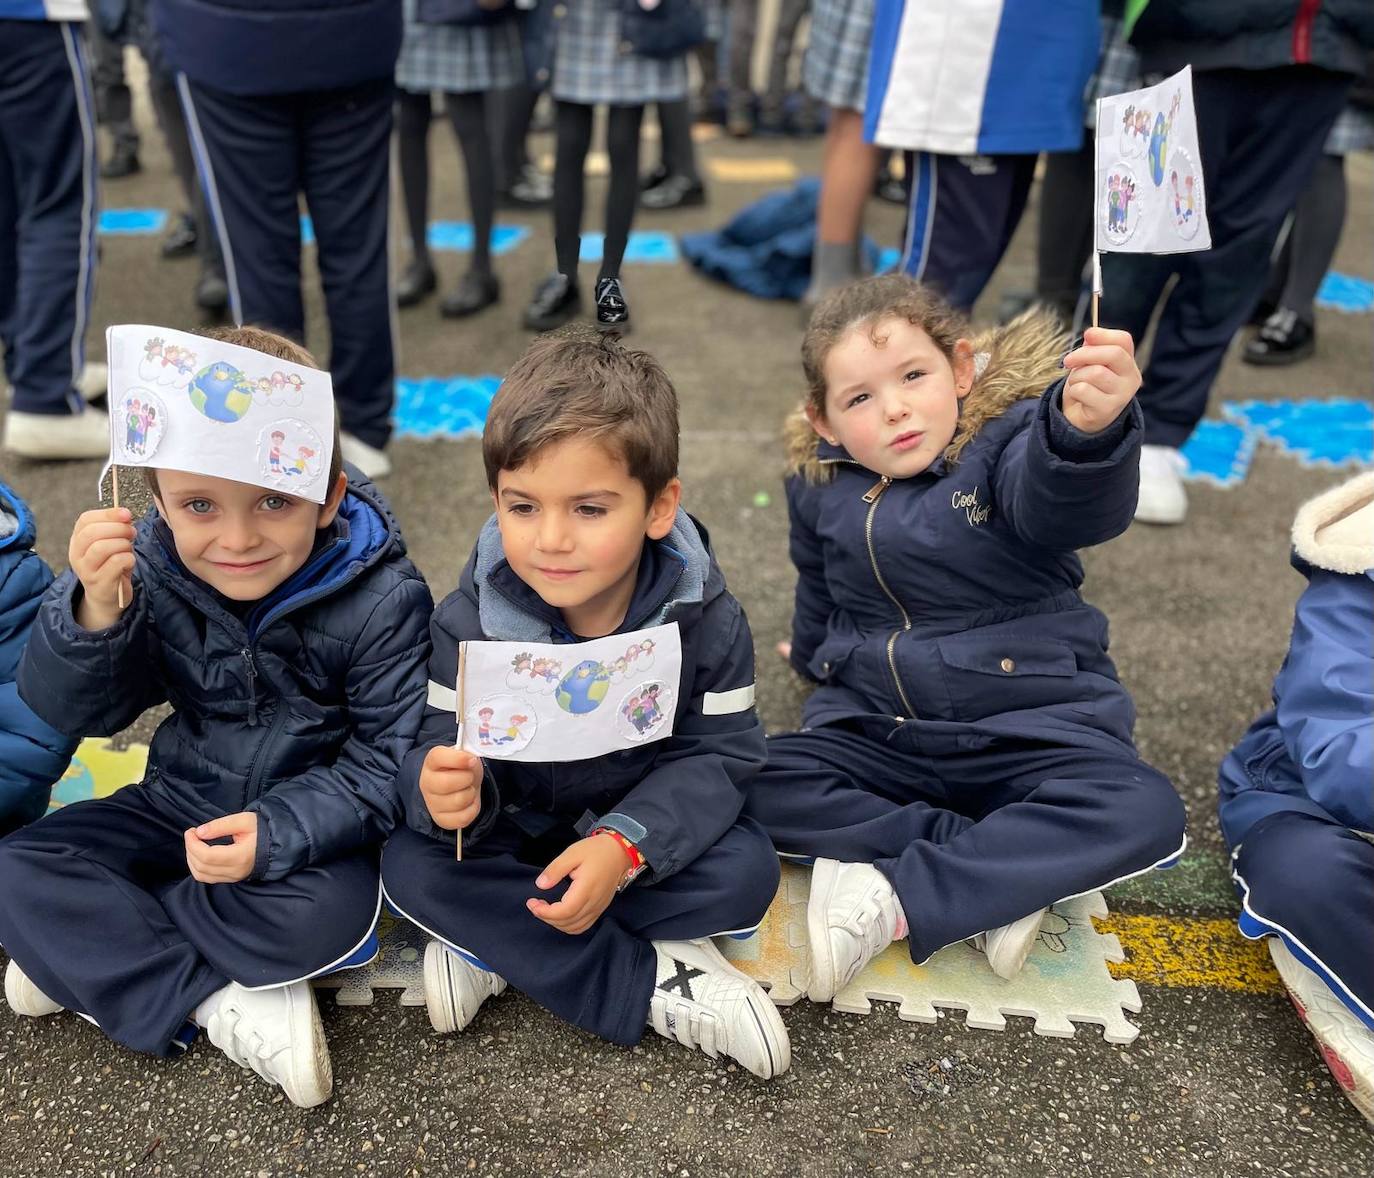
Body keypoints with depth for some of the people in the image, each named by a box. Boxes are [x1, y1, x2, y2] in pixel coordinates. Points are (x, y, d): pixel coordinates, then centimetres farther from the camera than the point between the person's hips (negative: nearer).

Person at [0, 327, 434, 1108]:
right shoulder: (150, 571, -14)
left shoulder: (383, 602, -22)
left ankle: (89, 955, -11)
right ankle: (218, 1005, -17)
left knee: (330, 913, -32)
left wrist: (277, 834, -32)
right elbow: (76, 712, -12)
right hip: (182, 809, 4)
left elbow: (388, 760, -18)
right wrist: (94, 611, -33)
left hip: (311, 826, -3)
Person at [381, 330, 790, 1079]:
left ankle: (498, 947, -17)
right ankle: (653, 984, -22)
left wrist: (624, 845, -34)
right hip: (515, 825, 1)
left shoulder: (703, 617, -20)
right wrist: (445, 787, -45)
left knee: (746, 872, -25)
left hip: (644, 824, 0)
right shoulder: (471, 620, -20)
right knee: (411, 868, -26)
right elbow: (443, 745, -19)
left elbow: (719, 757, -19)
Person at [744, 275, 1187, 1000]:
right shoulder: (821, 488, 1)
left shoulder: (1009, 441, -12)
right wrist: (816, 662, 39)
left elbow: (1069, 503, -37)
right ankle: (1003, 880, -20)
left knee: (1142, 813, -29)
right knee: (757, 785, -21)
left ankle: (894, 900, -25)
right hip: (873, 734, 4)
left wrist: (1088, 424, -60)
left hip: (1030, 726, -3)